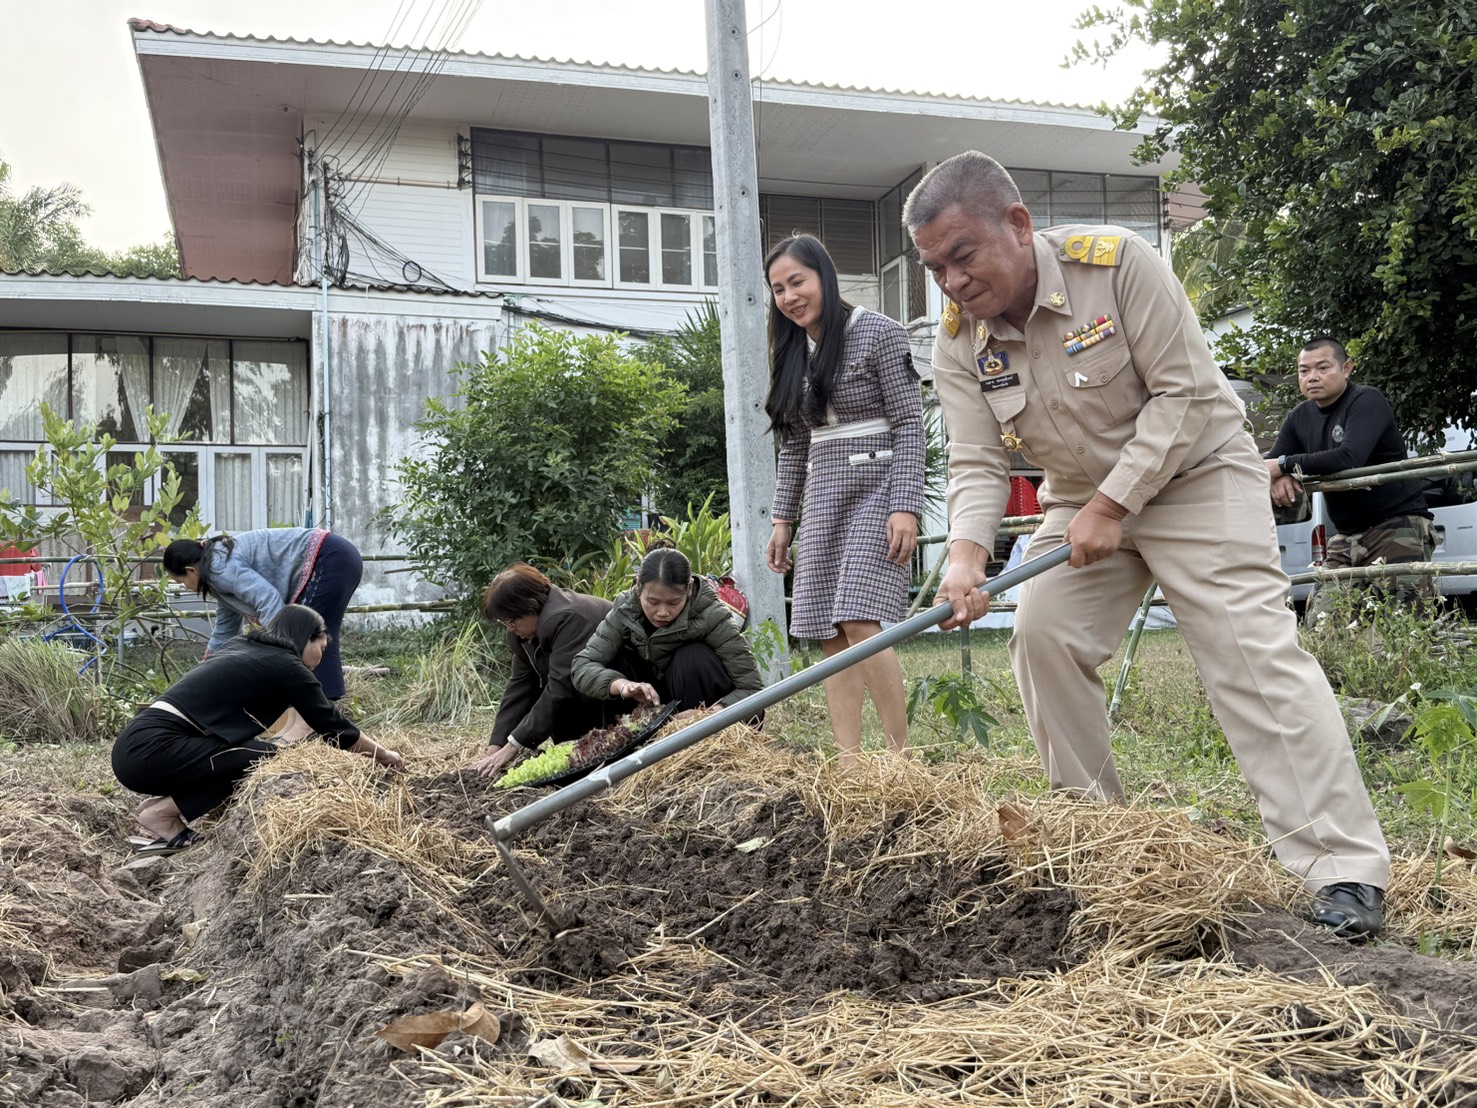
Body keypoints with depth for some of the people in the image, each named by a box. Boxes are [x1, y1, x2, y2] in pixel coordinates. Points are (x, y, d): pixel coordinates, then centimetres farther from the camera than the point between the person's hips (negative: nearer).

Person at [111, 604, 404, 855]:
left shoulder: (240, 647, 22)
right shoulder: (287, 667, -2)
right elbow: (334, 726, 6)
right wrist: (383, 754, 21)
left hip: (135, 744, 9)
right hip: (151, 751, -9)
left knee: (249, 747, 17)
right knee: (265, 759, -4)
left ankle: (167, 800, 6)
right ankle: (162, 812, -5)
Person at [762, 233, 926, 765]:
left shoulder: (878, 333, -4)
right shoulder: (793, 355, 15)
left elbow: (911, 424, -8)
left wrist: (906, 506, -17)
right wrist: (783, 519, 15)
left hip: (876, 486, -7)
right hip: (822, 496, 7)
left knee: (861, 625, -18)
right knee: (831, 636, 0)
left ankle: (901, 757, -9)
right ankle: (849, 765, 1)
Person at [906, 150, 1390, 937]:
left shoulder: (1117, 262, -23)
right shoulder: (958, 341, -8)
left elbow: (1182, 393, -22)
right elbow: (976, 463, -12)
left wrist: (1110, 505, -25)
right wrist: (966, 556, -31)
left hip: (1195, 475, -5)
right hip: (1083, 500, 6)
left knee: (1253, 651, -16)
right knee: (1042, 635, -5)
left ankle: (1345, 868, -14)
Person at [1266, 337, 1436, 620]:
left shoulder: (1367, 401, -13)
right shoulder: (1299, 418, 10)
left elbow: (1348, 457, -29)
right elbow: (1271, 466, 4)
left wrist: (1285, 464, -23)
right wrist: (1279, 479, -21)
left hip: (1398, 522, -7)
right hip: (1348, 534, 7)